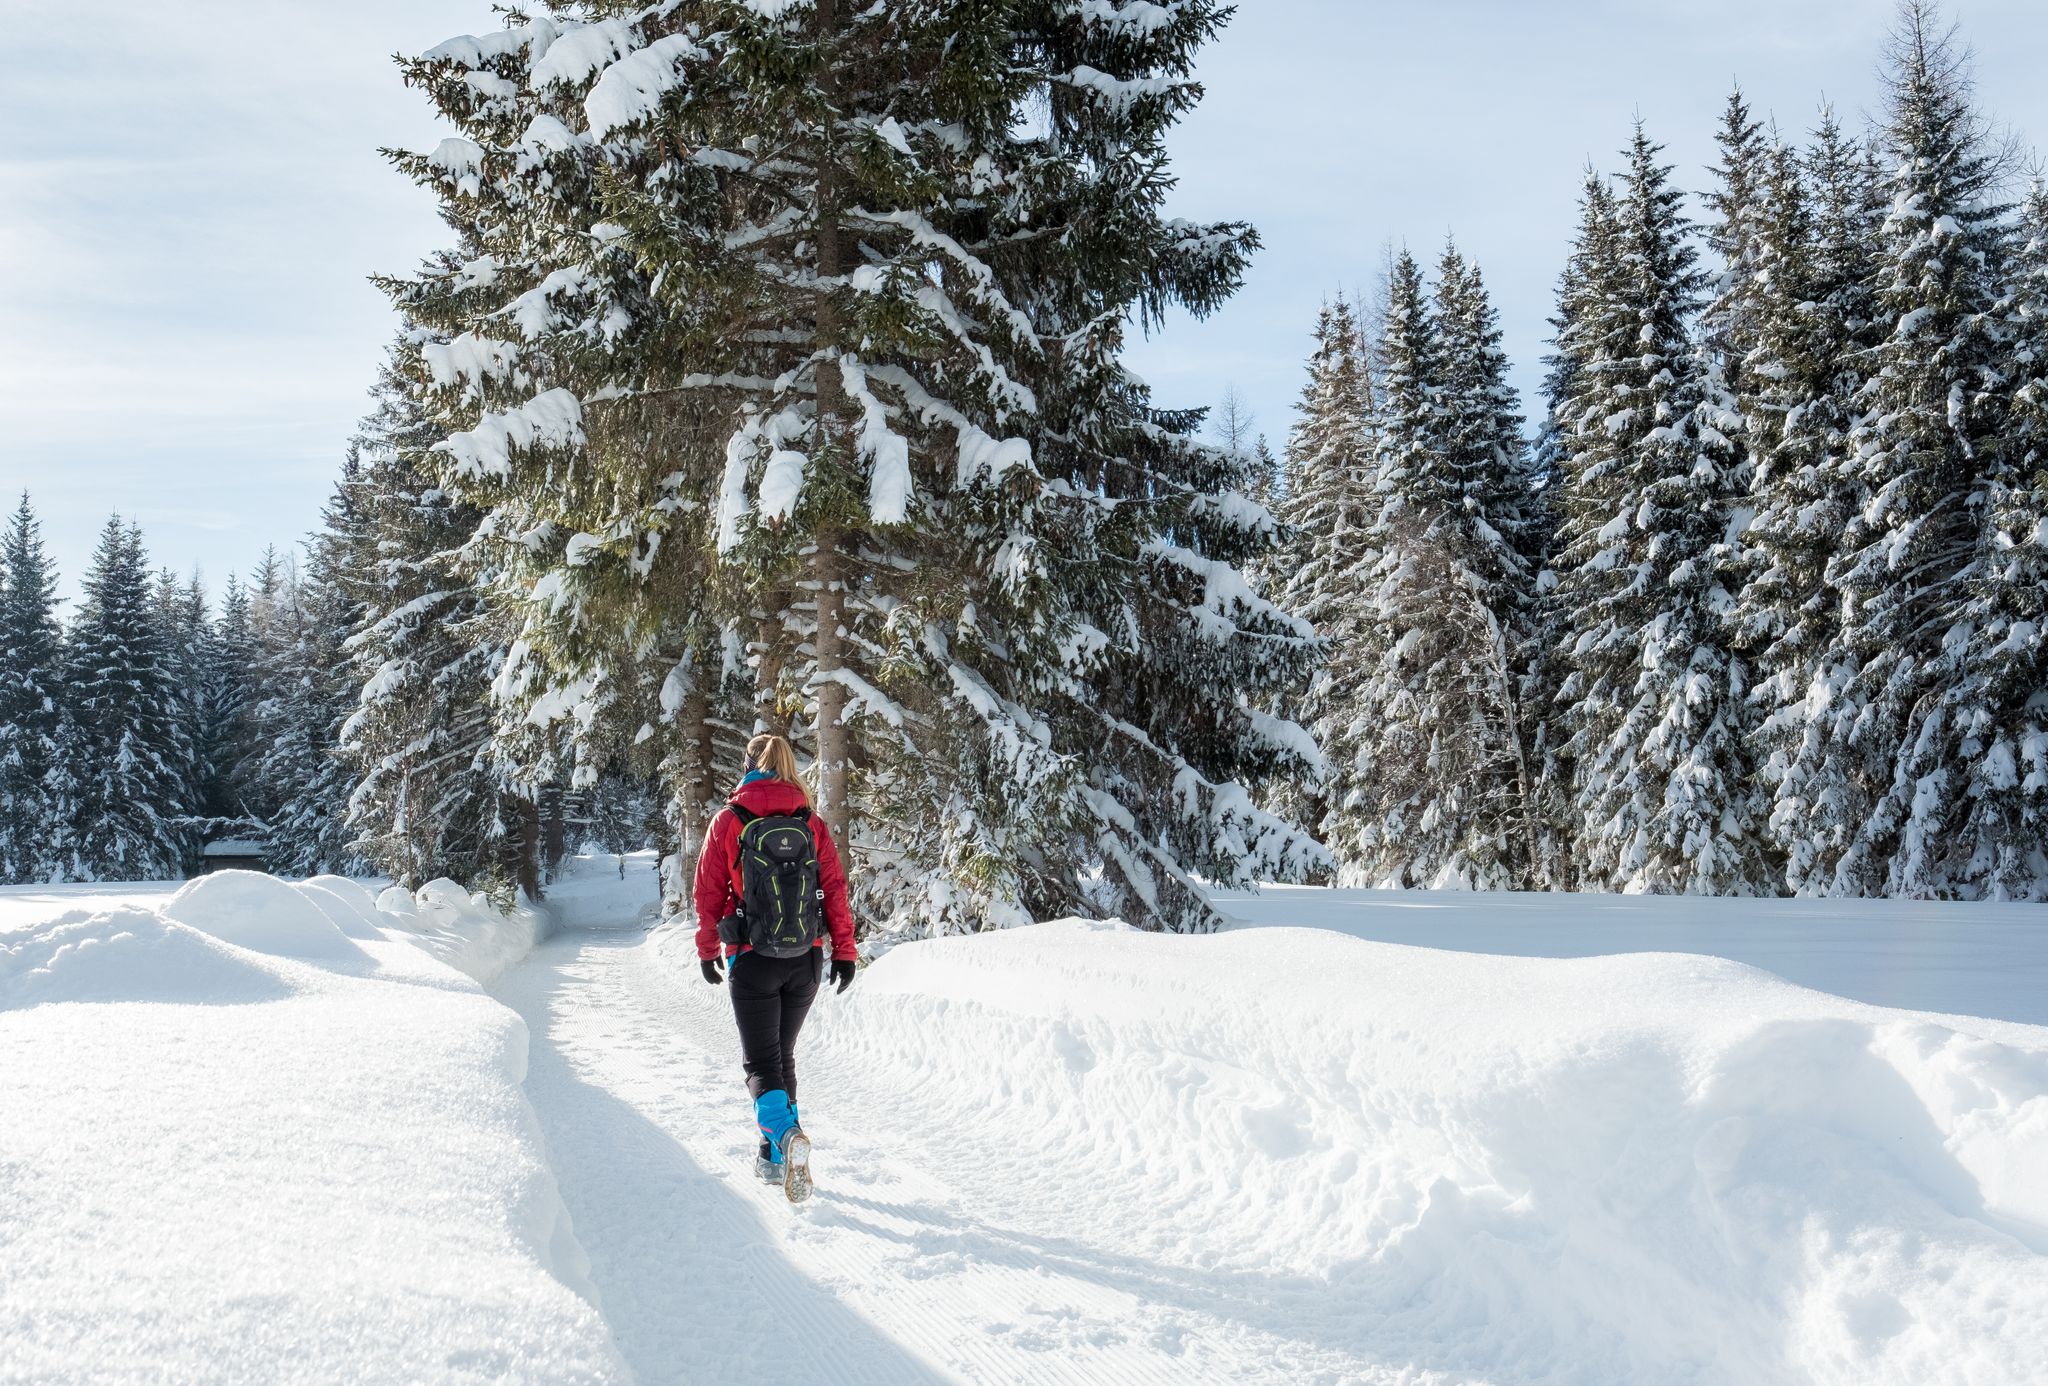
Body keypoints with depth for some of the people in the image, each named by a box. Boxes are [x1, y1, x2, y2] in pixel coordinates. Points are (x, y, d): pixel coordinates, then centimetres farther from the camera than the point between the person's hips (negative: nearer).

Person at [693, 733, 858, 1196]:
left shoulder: (728, 822, -4)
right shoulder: (812, 824, 2)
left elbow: (709, 893, 0)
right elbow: (835, 889, -2)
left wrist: (708, 951, 11)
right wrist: (844, 951, 2)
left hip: (752, 961, -3)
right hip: (806, 962, 3)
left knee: (760, 1061, 2)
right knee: (782, 1053, 19)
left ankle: (784, 1133, -26)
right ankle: (776, 1158, 22)